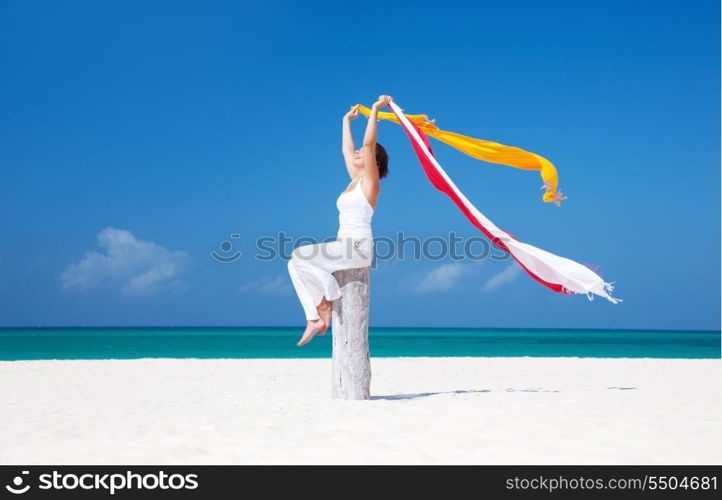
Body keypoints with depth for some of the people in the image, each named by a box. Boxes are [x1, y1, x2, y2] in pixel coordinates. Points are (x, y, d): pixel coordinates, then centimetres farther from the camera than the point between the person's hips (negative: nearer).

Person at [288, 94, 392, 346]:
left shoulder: (369, 180, -3)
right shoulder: (355, 180, 20)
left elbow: (368, 142, -13)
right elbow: (347, 149, 31)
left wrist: (375, 110, -12)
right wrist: (346, 120, 38)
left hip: (358, 247, -9)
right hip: (345, 247, 9)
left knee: (300, 256, -20)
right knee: (296, 263, -1)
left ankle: (324, 302, -8)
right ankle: (315, 318, -6)